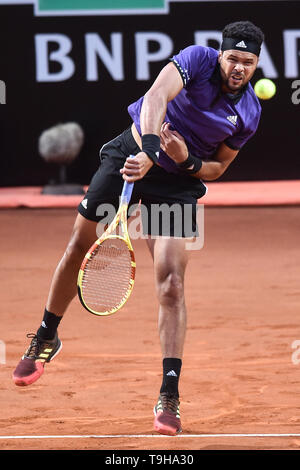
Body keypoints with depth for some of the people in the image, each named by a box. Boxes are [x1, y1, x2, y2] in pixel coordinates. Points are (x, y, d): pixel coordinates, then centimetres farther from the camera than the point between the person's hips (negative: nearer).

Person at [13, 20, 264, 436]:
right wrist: (150, 148, -51)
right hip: (132, 152, 0)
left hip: (177, 183, 0)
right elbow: (156, 97, -36)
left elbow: (217, 168, 0)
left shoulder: (249, 114, -10)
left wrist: (186, 159, -21)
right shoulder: (199, 60, -20)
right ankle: (46, 339, 37)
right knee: (79, 247, 12)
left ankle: (169, 396, -10)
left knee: (171, 284, -13)